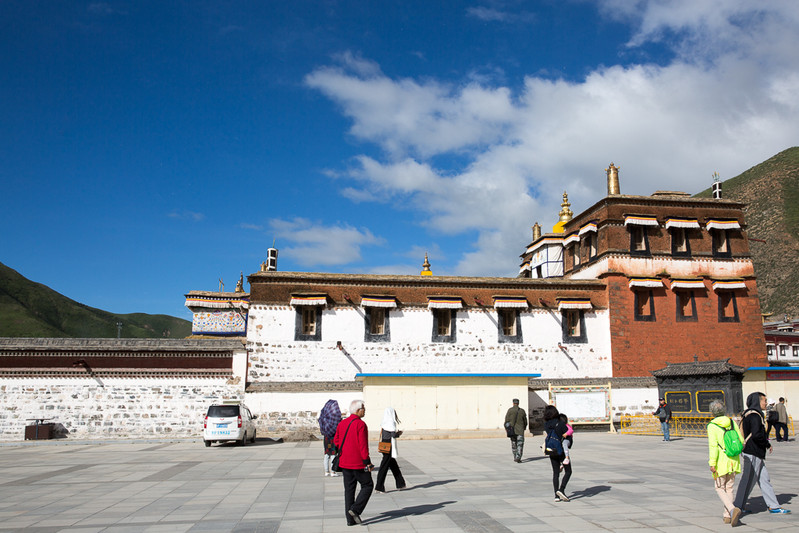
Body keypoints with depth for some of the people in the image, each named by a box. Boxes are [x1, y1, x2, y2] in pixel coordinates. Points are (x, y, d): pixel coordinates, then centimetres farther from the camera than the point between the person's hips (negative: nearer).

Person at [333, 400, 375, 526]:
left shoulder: (342, 423, 8)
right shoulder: (360, 424, -15)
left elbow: (336, 441, 13)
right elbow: (363, 445, -19)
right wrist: (367, 462, -15)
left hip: (344, 462, 7)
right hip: (358, 463, -7)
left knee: (349, 489, 12)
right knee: (367, 485, 9)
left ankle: (350, 519, 13)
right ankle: (355, 510, -3)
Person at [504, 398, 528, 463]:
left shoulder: (510, 410, -5)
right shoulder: (522, 411, 0)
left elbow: (507, 420, -7)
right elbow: (525, 421, 8)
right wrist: (524, 428, 24)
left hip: (512, 430, 0)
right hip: (520, 430, 0)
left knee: (513, 444, 15)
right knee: (520, 445, 0)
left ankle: (515, 457, 23)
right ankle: (518, 457, -16)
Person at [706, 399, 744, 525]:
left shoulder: (712, 426, -12)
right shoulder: (732, 422, 2)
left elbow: (713, 446, -19)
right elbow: (741, 441, 5)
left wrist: (712, 464, -18)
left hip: (720, 462, -5)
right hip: (733, 461, 5)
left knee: (720, 488, 8)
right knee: (729, 488, 15)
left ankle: (732, 509, -14)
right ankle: (727, 515, 18)